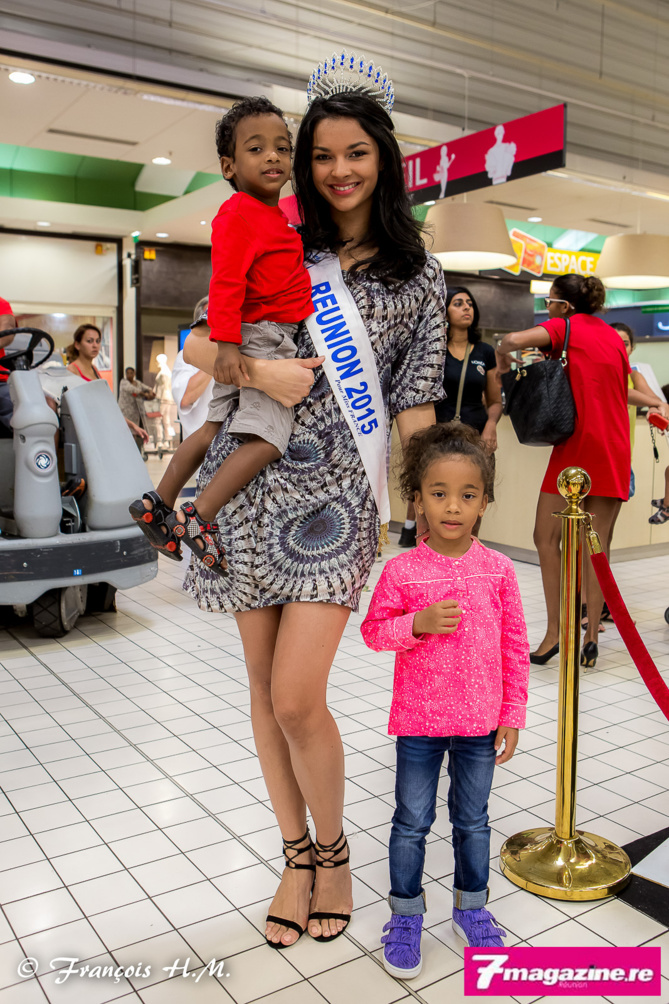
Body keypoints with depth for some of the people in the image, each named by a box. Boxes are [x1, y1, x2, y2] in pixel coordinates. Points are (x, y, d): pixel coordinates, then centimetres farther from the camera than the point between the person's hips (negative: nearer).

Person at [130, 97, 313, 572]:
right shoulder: (237, 216, -13)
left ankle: (158, 503, 26)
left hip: (274, 340, 10)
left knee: (216, 426, 16)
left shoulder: (279, 213, 17)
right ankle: (198, 518, -15)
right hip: (259, 339, -10)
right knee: (266, 438, -18)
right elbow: (225, 283, -21)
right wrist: (227, 346, -27)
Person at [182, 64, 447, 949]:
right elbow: (195, 345, 7)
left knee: (296, 698, -10)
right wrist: (261, 369, -13)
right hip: (255, 478, 3)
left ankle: (333, 851, 20)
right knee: (265, 687, 8)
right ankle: (297, 853, 29)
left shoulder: (419, 274, 8)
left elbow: (415, 403, 6)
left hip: (339, 492, -2)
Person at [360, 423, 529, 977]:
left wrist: (512, 716, 1)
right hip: (419, 722, -1)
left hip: (480, 723, 2)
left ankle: (472, 907, 40)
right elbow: (373, 630, -2)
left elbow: (515, 645, 1)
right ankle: (406, 913, 33)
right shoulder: (402, 570, -11)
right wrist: (418, 623, -21)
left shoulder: (498, 569, -6)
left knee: (473, 820, 18)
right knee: (412, 821, 12)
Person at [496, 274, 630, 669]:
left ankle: (555, 631, 1)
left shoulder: (565, 328, -1)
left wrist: (503, 361, 3)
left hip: (576, 446, -6)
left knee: (547, 537, 2)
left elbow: (513, 340, -19)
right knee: (596, 545, 7)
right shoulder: (615, 338, 18)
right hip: (615, 448, 6)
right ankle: (592, 636, 8)